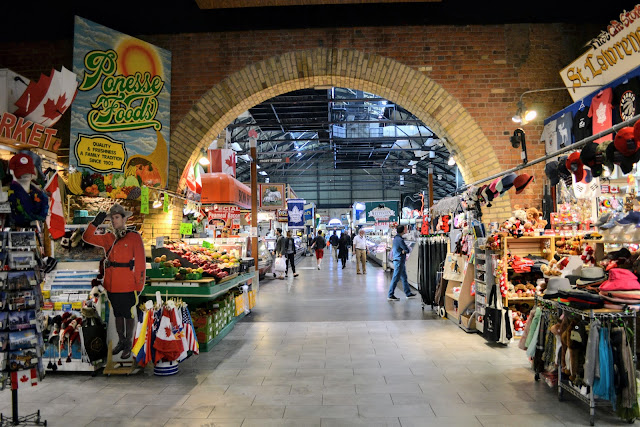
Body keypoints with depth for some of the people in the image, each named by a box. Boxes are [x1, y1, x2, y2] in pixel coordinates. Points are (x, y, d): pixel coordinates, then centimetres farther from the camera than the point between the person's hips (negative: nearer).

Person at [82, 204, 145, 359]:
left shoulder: (134, 237, -6)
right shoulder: (108, 238, 9)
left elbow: (140, 263, -8)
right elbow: (87, 237, 11)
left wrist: (139, 286, -10)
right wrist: (95, 223, -5)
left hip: (127, 287, -5)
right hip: (111, 286, 5)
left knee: (129, 315, 6)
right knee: (117, 315, 17)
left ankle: (128, 345, 18)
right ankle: (121, 342, 31)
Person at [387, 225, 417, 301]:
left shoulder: (395, 238, 11)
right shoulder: (400, 239, -20)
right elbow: (408, 250, -18)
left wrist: (404, 251, -8)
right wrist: (406, 250, 1)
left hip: (398, 260, 10)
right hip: (399, 261, -10)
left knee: (404, 277, 16)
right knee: (395, 278, -5)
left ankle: (408, 293, 26)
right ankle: (390, 295, 0)